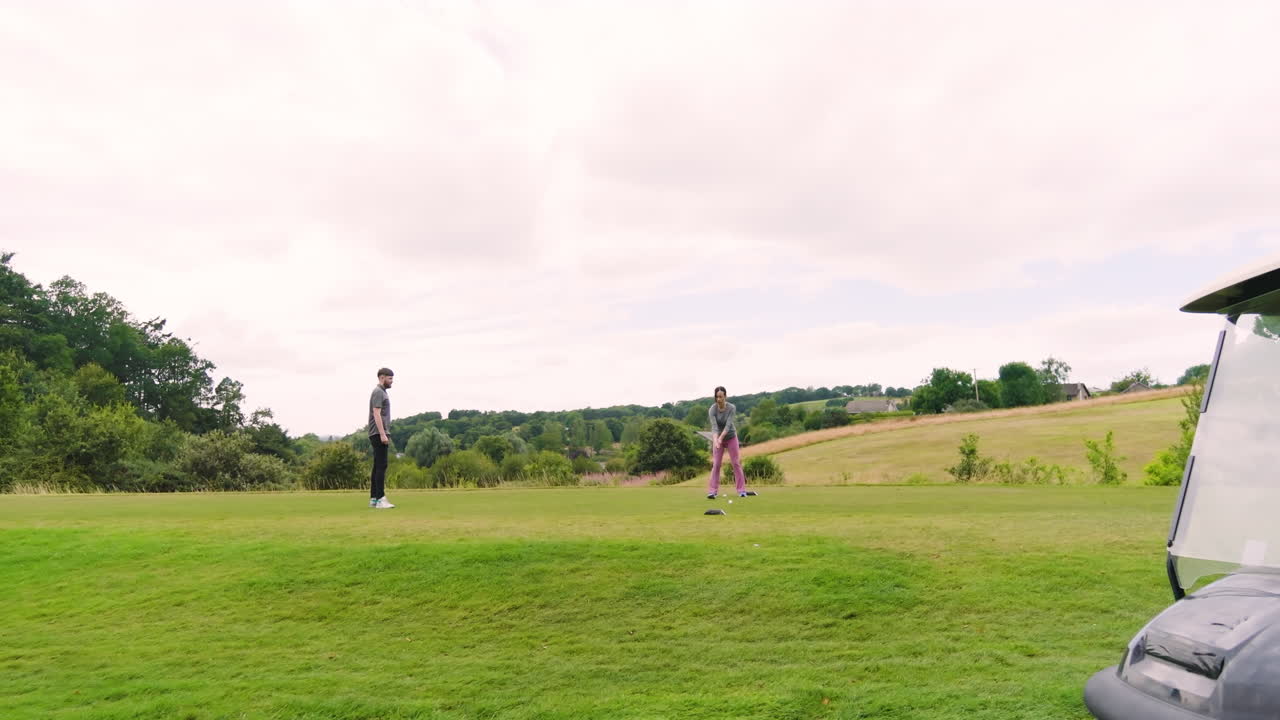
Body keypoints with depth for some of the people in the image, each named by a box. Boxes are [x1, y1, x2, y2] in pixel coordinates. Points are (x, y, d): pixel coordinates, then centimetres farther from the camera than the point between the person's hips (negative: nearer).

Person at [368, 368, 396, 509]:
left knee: (378, 466, 9)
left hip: (380, 435, 10)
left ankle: (373, 499, 11)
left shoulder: (382, 392, 21)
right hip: (378, 434, -10)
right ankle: (380, 499, -16)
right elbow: (376, 414, -18)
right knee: (381, 466, -13)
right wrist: (382, 434, -22)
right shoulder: (378, 392, -10)